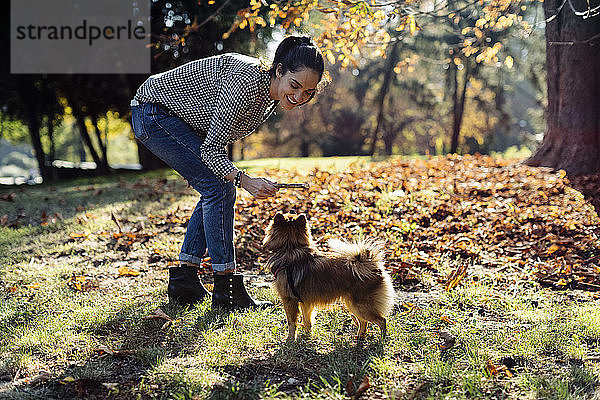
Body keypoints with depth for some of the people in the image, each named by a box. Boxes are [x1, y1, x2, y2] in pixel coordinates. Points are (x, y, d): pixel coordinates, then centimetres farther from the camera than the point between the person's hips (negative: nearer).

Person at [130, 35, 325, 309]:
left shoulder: (272, 97, -4)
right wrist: (243, 179, -40)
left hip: (181, 118, 9)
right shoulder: (247, 81, -31)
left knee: (217, 190, 4)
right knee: (218, 187, -15)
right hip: (154, 110, -9)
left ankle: (183, 280, 11)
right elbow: (210, 149, -28)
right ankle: (226, 290, -9)